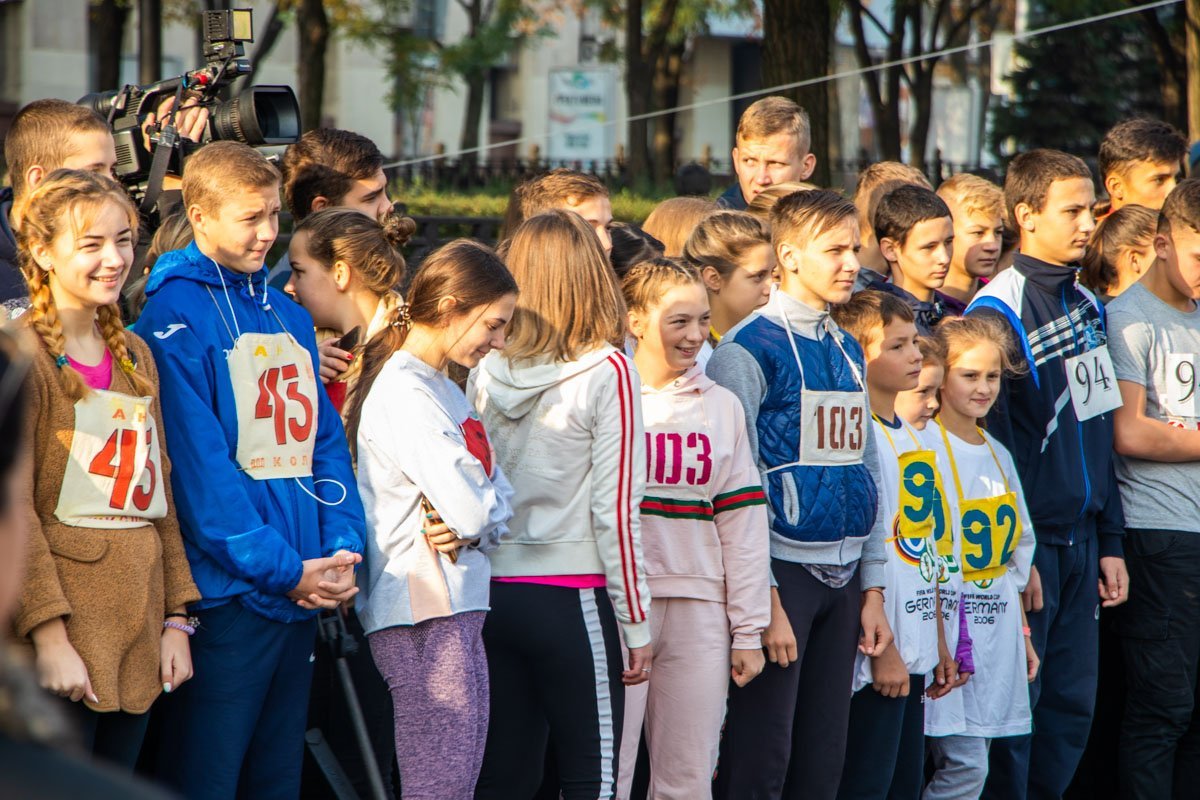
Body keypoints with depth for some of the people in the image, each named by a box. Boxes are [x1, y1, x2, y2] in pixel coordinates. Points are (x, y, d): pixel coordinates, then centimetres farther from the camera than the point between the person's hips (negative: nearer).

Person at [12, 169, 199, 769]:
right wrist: (48, 635, -19)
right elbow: (14, 506, -13)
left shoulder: (134, 356, 16)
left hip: (137, 633, 7)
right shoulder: (25, 355, -8)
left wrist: (176, 617, 10)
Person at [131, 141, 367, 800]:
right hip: (229, 591, -8)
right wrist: (283, 568, -16)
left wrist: (342, 546, -2)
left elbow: (323, 439, 14)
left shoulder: (288, 316, 15)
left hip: (304, 588, 8)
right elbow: (198, 464, -15)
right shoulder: (174, 315, -9)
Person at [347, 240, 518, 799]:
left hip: (458, 608, 10)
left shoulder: (445, 390, 19)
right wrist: (473, 516, 2)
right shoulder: (403, 391, -13)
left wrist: (469, 527, -7)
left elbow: (497, 502, 14)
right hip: (424, 612, -10)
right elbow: (468, 504, -21)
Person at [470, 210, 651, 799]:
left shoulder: (486, 373, 4)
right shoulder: (606, 371, -9)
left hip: (493, 592, 5)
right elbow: (615, 508, -10)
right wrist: (635, 621, -3)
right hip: (573, 596, -5)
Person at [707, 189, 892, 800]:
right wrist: (763, 599, -16)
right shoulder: (748, 350, -9)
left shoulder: (847, 350, 14)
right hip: (782, 570, -7)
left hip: (842, 579, 7)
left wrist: (873, 588, 12)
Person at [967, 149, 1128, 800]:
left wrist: (1110, 540, 13)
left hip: (1081, 540, 7)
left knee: (1073, 706, 9)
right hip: (1027, 539, -7)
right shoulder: (1001, 307, -11)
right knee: (1015, 704, -3)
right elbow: (991, 438, -14)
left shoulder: (1088, 306, 13)